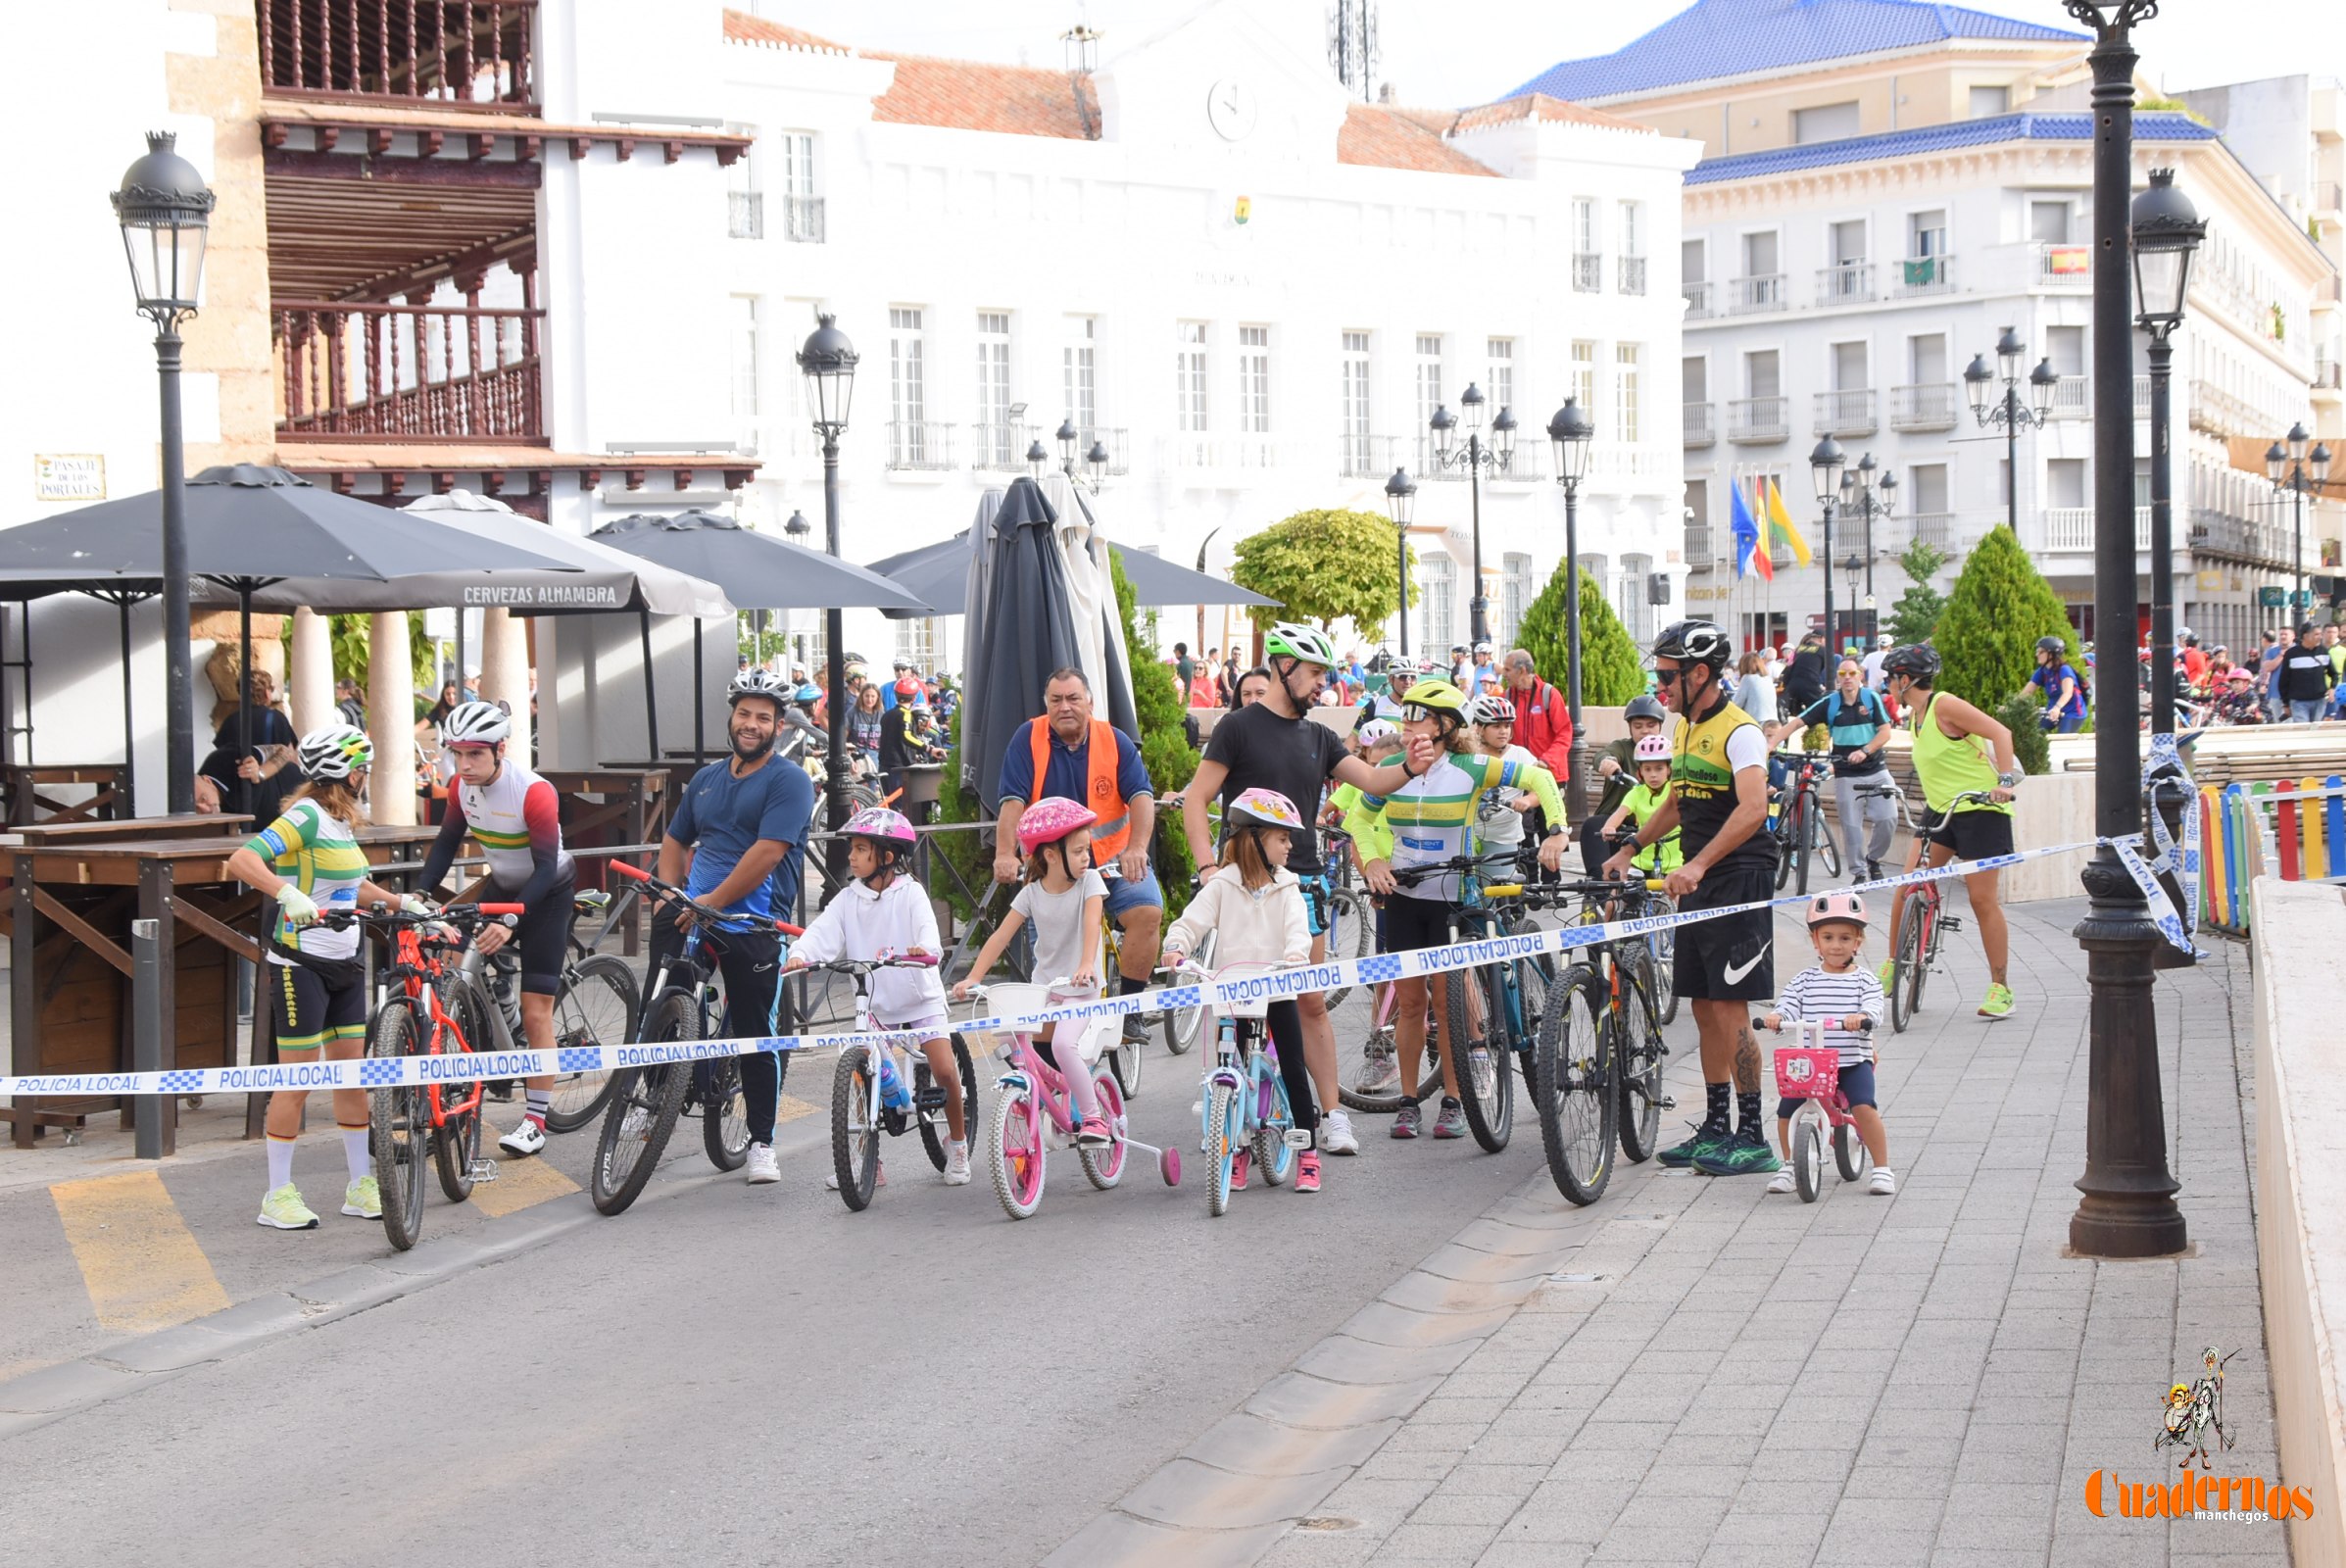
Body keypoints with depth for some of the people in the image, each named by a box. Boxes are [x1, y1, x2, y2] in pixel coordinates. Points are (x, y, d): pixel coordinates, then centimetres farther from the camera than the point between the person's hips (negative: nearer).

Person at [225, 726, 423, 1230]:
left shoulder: (341, 822, 12)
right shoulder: (306, 816, -15)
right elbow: (242, 861, -28)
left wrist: (403, 901, 18)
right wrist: (288, 894, -41)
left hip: (344, 964, 9)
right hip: (301, 964, -9)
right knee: (299, 1078, -4)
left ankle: (361, 1187, 18)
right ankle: (279, 1195, 4)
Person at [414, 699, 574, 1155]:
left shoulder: (535, 792, -30)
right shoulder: (461, 785, -11)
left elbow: (546, 868, -30)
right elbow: (448, 841, 0)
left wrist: (510, 920, -40)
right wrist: (420, 892, -15)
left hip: (545, 895, -6)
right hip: (501, 887, 6)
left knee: (536, 1012, -7)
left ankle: (535, 1122, -1)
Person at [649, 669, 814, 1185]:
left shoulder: (788, 781, -3)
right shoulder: (706, 779, 18)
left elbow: (767, 852, -15)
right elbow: (675, 840, 25)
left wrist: (713, 902, -19)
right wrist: (669, 892, 5)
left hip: (752, 924, -5)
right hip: (691, 912, 5)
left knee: (757, 1035, 2)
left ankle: (762, 1143, 13)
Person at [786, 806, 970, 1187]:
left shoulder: (910, 894, -7)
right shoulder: (848, 899, 1)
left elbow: (926, 926, -23)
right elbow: (823, 932, -11)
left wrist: (925, 948, -46)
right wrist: (799, 954, -31)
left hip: (919, 997, -3)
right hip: (875, 1004, 3)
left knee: (944, 1071, -12)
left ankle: (958, 1144, 11)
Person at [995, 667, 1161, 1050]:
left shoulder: (1115, 741, -2)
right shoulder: (1029, 738, -5)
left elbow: (1142, 796, -12)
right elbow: (1012, 801, -13)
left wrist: (1137, 848, -30)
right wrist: (1005, 854, -29)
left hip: (1115, 860, 0)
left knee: (1148, 911, -24)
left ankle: (1130, 1008, -13)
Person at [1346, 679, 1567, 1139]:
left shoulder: (1469, 768, -9)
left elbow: (1538, 778, -9)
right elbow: (1358, 819, 11)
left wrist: (1556, 832, -21)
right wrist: (1371, 862, -6)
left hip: (1452, 898, -3)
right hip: (1403, 897, 3)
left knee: (1448, 1001, 0)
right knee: (1409, 1002, 5)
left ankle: (1453, 1101, 12)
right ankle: (1408, 1101, 14)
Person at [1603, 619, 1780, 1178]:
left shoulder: (1738, 732, -14)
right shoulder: (1687, 732, 16)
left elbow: (1752, 809, -27)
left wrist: (1698, 866, -36)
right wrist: (1630, 848, 19)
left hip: (1738, 880, -9)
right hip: (1699, 885, 9)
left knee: (1729, 1009, -9)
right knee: (1705, 1009, 11)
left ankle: (1753, 1138, -5)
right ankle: (1715, 1130, 18)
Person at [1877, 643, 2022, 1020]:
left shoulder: (1944, 705, -15)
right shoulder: (1917, 716, 11)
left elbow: (2000, 733, -21)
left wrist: (2005, 780, -29)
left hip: (1981, 810, -8)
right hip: (1942, 811, 8)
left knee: (1983, 900, -6)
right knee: (1907, 887, -3)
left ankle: (2000, 989, 2)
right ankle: (1892, 968, 9)